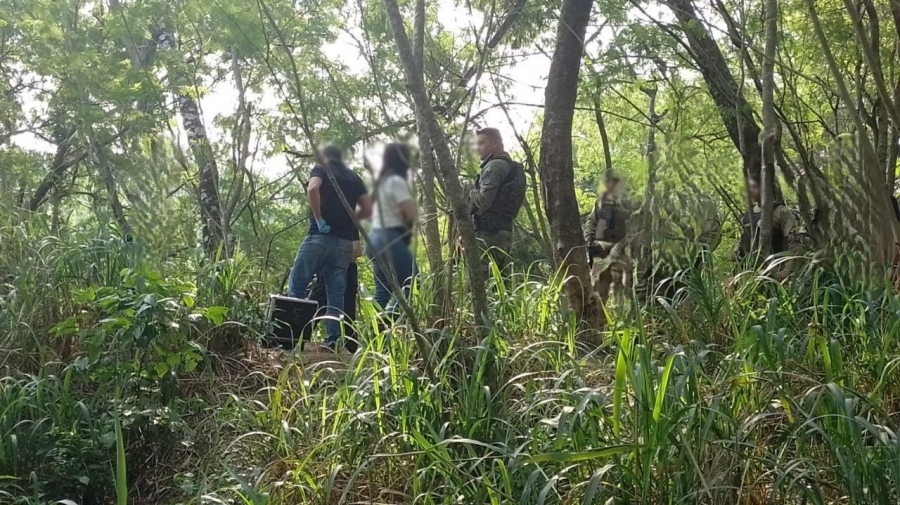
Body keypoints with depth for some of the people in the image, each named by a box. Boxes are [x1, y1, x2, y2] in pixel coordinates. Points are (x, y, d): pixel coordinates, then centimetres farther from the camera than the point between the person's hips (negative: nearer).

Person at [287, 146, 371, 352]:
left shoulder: (321, 169, 7)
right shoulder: (354, 178, 20)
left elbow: (313, 188, -15)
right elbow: (368, 209, 15)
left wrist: (319, 219, -10)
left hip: (321, 236, -5)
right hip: (345, 242, 5)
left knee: (297, 286, 0)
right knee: (336, 294, 4)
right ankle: (333, 340, -3)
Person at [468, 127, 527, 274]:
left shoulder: (494, 166, -10)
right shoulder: (512, 167, 20)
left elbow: (483, 200, -18)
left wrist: (471, 192, 2)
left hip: (488, 232, -10)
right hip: (503, 232, 10)